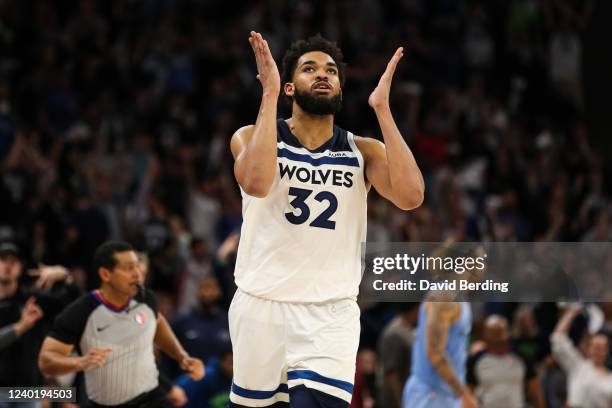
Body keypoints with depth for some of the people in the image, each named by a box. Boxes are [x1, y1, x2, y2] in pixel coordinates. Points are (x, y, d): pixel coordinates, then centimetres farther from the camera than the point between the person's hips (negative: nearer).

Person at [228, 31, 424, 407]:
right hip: (261, 305, 0)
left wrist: (382, 108, -15)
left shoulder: (363, 151, 4)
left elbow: (411, 196, -17)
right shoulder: (252, 136, -1)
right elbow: (257, 183, -25)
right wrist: (269, 94, -22)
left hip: (331, 314, 0)